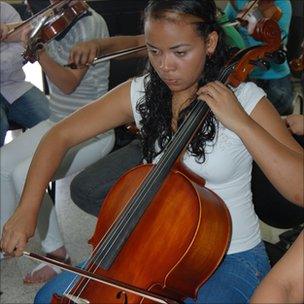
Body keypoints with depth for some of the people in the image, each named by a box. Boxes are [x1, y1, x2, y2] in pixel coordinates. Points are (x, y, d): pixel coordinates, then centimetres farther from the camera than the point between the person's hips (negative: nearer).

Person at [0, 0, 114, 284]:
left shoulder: (90, 23, -16)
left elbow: (69, 84, -22)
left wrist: (38, 49, -32)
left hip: (91, 132, -7)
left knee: (24, 174, -22)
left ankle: (57, 254, -6)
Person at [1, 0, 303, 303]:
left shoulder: (245, 100, -16)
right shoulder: (139, 93, -6)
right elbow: (60, 135, -3)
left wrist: (240, 122, -30)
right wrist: (26, 209, -14)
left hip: (232, 259, -3)